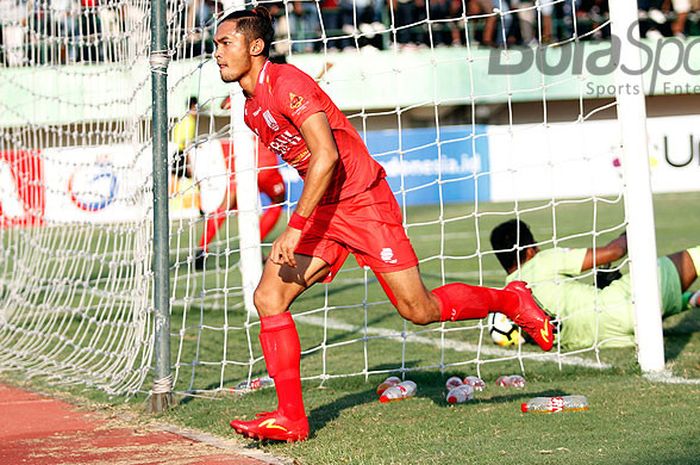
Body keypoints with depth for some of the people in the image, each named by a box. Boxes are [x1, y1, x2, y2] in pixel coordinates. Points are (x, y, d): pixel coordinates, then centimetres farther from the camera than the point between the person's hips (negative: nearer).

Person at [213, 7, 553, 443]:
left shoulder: (286, 83, -19)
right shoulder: (252, 109, 10)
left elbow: (326, 157, -26)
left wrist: (295, 227, -28)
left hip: (362, 200, -8)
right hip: (322, 210, 8)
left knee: (419, 309, -6)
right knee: (268, 298, -7)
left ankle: (512, 300, 19)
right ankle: (290, 418, -4)